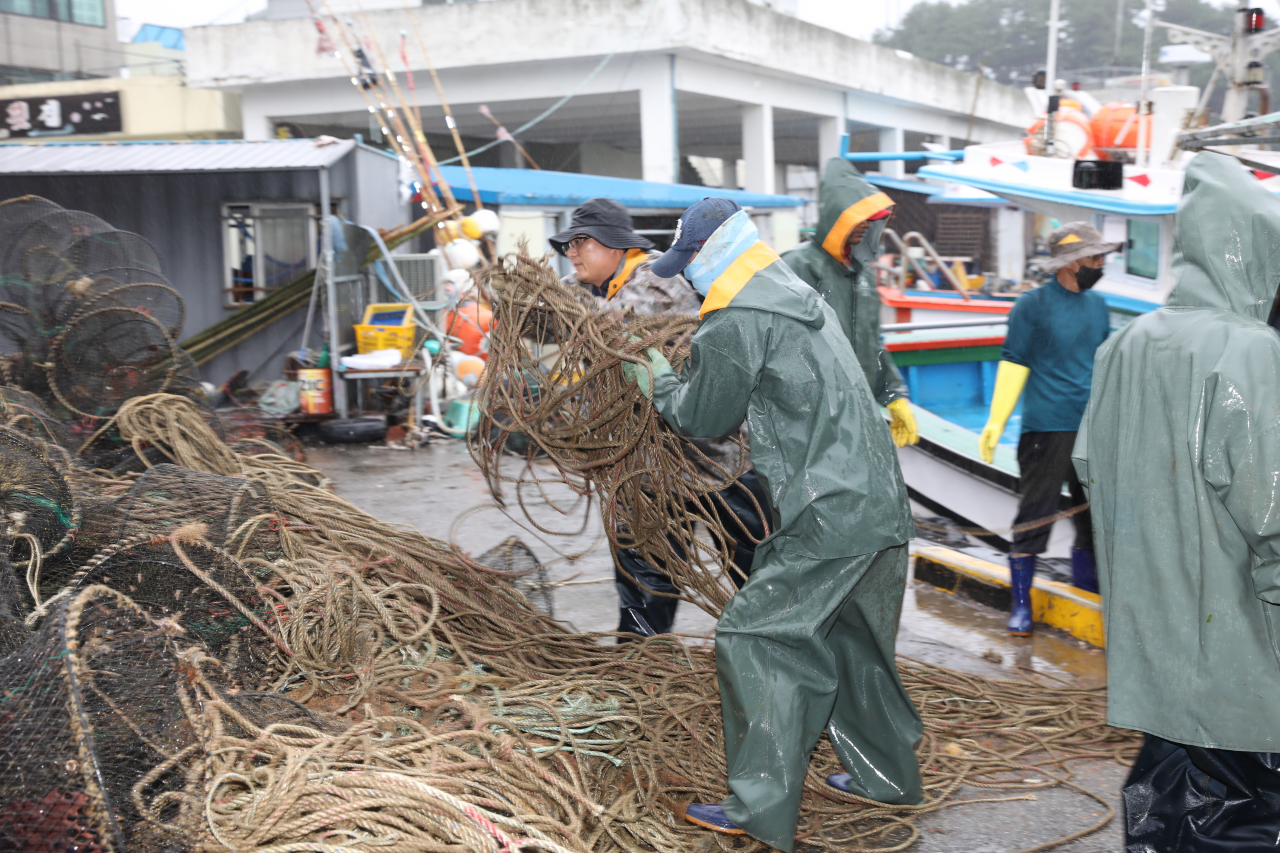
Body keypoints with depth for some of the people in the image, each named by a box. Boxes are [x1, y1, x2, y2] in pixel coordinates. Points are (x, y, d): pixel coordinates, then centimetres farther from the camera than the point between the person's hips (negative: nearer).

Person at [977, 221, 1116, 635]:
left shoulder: (1098, 305, 14)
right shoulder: (1033, 305, -5)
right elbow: (1013, 365, -7)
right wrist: (996, 422, -12)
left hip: (1094, 429, 6)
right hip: (1047, 429, -6)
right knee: (1035, 516, -4)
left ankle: (1087, 588, 32)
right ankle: (1021, 605, 5)